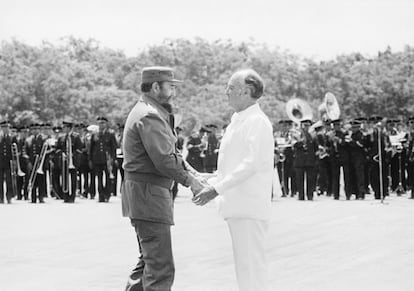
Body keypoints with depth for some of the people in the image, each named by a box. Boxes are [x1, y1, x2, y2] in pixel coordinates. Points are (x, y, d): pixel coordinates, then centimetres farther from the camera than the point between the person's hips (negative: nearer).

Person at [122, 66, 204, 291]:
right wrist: (189, 180, -11)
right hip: (149, 194, -11)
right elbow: (163, 160, -22)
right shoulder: (149, 116, -15)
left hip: (144, 194, 11)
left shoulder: (146, 112, 20)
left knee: (149, 261, 19)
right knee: (161, 267, -10)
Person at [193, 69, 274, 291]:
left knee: (251, 264, -8)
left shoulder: (257, 122, -12)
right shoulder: (237, 121, 18)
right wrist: (211, 183, 12)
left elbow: (251, 164, -20)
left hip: (250, 208, -10)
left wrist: (217, 189, -21)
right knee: (243, 264, 14)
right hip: (236, 206, 10)